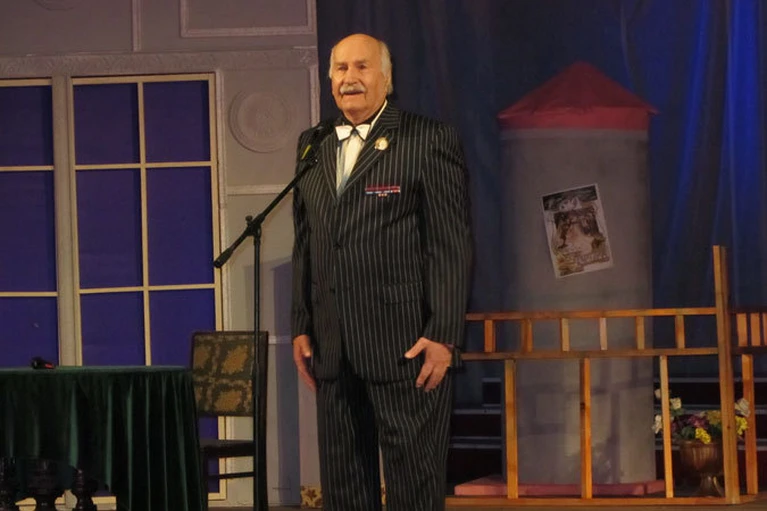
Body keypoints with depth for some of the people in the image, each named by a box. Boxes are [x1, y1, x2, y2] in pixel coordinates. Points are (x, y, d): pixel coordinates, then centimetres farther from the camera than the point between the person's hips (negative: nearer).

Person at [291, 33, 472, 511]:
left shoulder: (430, 140, -3)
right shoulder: (312, 146, 14)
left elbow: (453, 245, -8)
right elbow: (304, 245, 17)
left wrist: (444, 337, -14)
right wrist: (301, 327, 10)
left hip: (407, 345, -6)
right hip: (333, 348, 6)